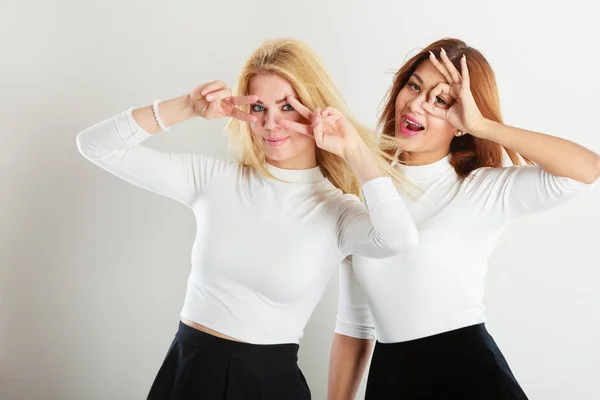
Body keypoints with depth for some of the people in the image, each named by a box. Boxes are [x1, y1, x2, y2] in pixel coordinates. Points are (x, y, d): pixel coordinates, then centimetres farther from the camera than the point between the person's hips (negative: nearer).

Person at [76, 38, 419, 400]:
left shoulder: (338, 210, -7)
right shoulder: (214, 178, -1)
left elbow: (400, 240, -30)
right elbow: (97, 145, -3)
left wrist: (355, 149, -20)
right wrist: (188, 108, -14)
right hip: (186, 370, 2)